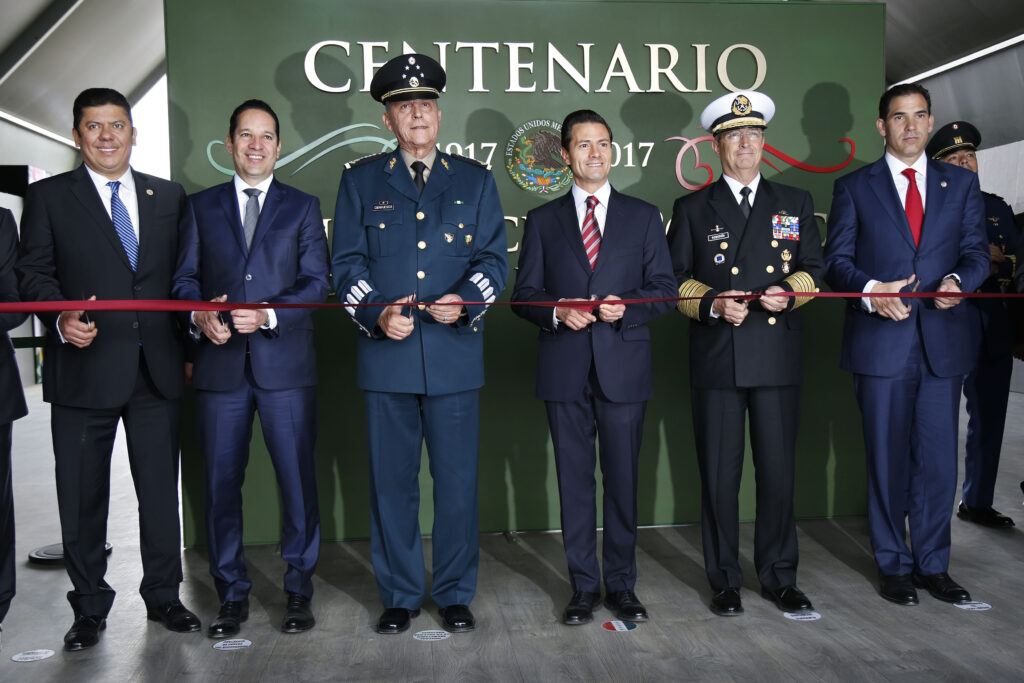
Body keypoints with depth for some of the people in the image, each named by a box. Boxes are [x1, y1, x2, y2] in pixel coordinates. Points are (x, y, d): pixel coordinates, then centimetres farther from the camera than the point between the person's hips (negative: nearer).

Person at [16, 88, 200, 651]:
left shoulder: (169, 197, 12)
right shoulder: (47, 197, 7)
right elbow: (35, 274, 2)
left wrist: (187, 347, 4)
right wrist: (62, 319, -18)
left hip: (158, 369, 2)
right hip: (85, 367, -1)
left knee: (161, 489, 8)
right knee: (82, 494, 6)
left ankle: (163, 596, 24)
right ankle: (90, 608, 21)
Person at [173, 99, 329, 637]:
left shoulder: (302, 207, 11)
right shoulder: (201, 206, 15)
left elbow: (316, 281, 1)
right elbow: (184, 278, 10)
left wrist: (268, 314, -14)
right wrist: (199, 315, -11)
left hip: (285, 364, -1)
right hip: (219, 365, 2)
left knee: (298, 478, 1)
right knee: (221, 482, 5)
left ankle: (299, 589, 15)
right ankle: (232, 594, 19)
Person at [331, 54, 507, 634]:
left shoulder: (475, 179, 12)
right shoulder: (361, 180, 11)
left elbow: (494, 256, 6)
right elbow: (347, 262, 6)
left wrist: (466, 300, -13)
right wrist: (376, 313, -11)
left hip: (455, 352, 0)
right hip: (386, 352, 0)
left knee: (458, 480, 5)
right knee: (392, 481, 6)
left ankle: (456, 594, 20)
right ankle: (400, 596, 21)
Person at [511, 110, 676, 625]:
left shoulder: (643, 216, 11)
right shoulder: (543, 220, 11)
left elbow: (664, 288, 7)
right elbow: (523, 295, 7)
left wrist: (626, 307, -13)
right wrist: (557, 311, -13)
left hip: (623, 366, 0)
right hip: (565, 370, 0)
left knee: (622, 478, 5)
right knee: (574, 480, 6)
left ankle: (621, 585, 19)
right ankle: (583, 587, 18)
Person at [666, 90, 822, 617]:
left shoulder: (795, 203, 16)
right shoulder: (692, 209, 11)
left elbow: (814, 269, 15)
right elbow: (674, 278, 8)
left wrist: (789, 292, -6)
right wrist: (713, 304, -9)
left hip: (778, 357, 1)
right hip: (716, 360, -1)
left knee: (779, 471, 4)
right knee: (719, 474, 2)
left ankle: (779, 578, 20)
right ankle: (724, 582, 15)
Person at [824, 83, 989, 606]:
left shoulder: (961, 184, 13)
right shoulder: (854, 187, 6)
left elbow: (976, 251, 9)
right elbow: (836, 261, 2)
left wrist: (959, 280, -13)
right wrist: (871, 290, -17)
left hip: (943, 341, 2)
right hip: (880, 342, -2)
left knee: (938, 458, 5)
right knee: (887, 459, 5)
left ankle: (933, 564, 20)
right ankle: (893, 565, 18)